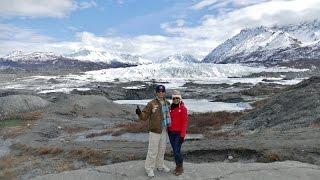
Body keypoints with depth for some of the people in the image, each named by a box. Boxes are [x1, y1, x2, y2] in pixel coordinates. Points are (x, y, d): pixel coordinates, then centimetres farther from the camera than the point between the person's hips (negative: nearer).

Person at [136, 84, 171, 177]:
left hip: (164, 131, 6)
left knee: (162, 150, 21)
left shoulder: (167, 103, 6)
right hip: (155, 131, -6)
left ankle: (160, 165, 39)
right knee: (153, 151, 0)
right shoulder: (151, 104, -14)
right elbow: (145, 116, -16)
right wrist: (140, 113, -33)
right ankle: (149, 168, 18)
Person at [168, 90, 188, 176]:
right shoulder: (171, 108, 6)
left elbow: (185, 122, -13)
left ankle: (180, 168, 14)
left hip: (179, 133, -5)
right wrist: (168, 130, 13)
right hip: (171, 133, 6)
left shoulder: (183, 108, -11)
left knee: (177, 151, -5)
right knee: (175, 150, 13)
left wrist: (183, 134, -16)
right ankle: (177, 166, 28)